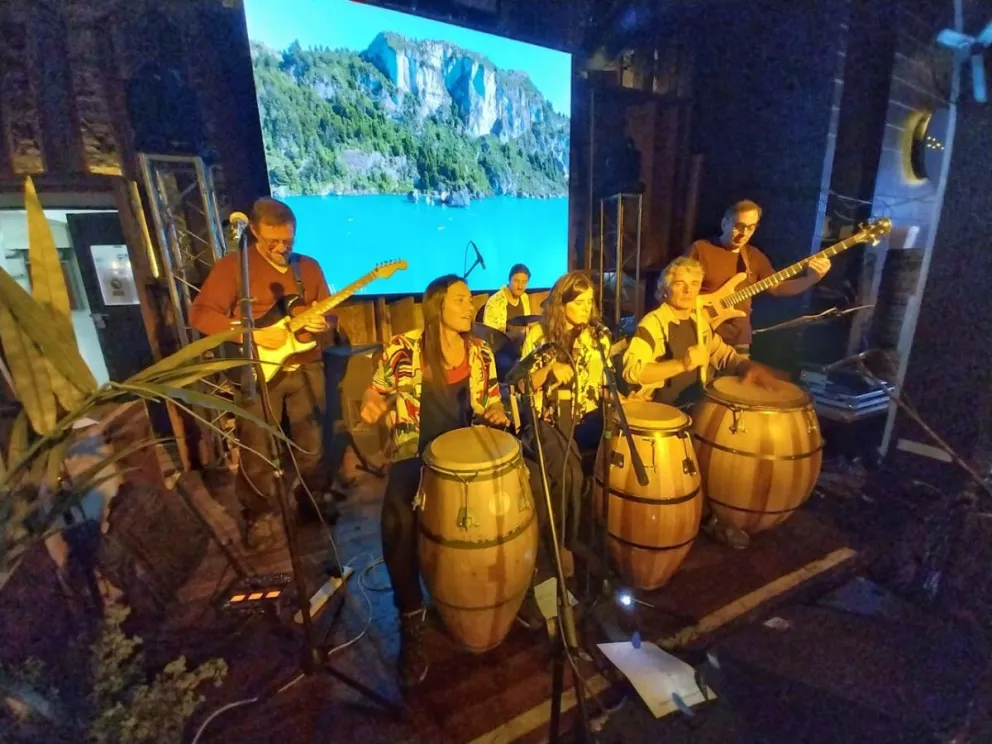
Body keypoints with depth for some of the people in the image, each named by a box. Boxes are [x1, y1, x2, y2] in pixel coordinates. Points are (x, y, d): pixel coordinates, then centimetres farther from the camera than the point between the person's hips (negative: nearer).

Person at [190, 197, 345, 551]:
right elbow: (200, 313, -8)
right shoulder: (233, 265, -4)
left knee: (313, 443, 12)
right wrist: (253, 334, -19)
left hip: (306, 368, 3)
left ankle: (315, 498, 33)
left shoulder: (309, 266, 8)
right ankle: (260, 517, 24)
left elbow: (329, 314, 11)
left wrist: (322, 325, -13)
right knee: (257, 451, 4)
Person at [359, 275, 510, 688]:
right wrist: (371, 405, -16)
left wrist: (497, 414, -6)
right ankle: (411, 618, -6)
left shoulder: (481, 353, 7)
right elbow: (377, 392, 7)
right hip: (415, 453, -2)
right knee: (398, 520, -30)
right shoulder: (402, 349, -3)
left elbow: (492, 404, 16)